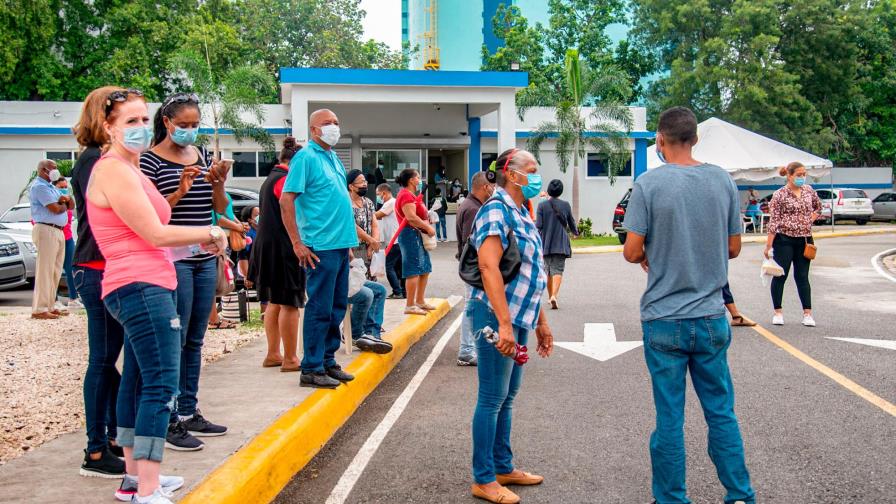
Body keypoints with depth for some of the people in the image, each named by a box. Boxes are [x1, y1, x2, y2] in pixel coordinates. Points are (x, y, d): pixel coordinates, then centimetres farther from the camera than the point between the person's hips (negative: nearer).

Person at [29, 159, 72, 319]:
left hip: (58, 231, 10)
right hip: (46, 230, -10)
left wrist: (64, 199, -4)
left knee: (56, 271, 11)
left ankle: (50, 306, 17)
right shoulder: (39, 186, -8)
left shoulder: (52, 187, 22)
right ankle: (39, 309, -10)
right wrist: (64, 204, 5)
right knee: (45, 270, -10)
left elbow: (72, 205, 18)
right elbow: (55, 209, -17)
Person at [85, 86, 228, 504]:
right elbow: (156, 235, -15)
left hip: (142, 287, 11)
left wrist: (200, 241, 9)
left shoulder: (130, 169, 20)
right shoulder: (114, 171, -12)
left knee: (138, 383, 15)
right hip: (141, 286, -11)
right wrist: (209, 234, -2)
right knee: (161, 387, -14)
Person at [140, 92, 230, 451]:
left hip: (205, 259, 6)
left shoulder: (203, 157, 12)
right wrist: (179, 192, -22)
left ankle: (190, 412, 21)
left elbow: (220, 208, 11)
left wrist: (218, 183, -8)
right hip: (172, 259, -6)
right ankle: (171, 422, 2)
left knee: (195, 340, 12)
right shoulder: (151, 159, -5)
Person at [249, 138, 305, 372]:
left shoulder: (269, 179, 19)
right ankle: (290, 359, -3)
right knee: (289, 303, -6)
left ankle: (273, 354, 20)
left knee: (274, 303, 15)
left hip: (267, 247, 10)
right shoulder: (285, 180, -13)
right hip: (283, 249, -10)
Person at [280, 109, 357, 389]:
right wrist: (297, 243, -17)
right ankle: (312, 370, 4)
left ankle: (328, 361, 23)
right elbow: (286, 201, -15)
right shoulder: (306, 158, -9)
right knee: (320, 308, -4)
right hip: (321, 247, -8)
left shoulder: (333, 158, 16)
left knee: (337, 307, 13)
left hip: (340, 245, 8)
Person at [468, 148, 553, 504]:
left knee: (507, 397, 16)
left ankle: (503, 468, 27)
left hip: (518, 318, 9)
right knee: (492, 398, -1)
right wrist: (504, 324, -26)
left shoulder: (522, 214, 16)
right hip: (496, 317, -9)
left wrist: (540, 321, 21)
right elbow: (489, 267, -22)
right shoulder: (496, 210, -13)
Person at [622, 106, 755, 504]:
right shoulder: (723, 180, 1)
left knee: (669, 418, 6)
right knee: (721, 413, 13)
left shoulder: (649, 184, -10)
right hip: (711, 318, 3)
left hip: (665, 320, -3)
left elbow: (631, 252, -11)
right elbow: (733, 247, 8)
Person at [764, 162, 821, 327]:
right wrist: (768, 245, -16)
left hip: (804, 240, 5)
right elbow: (774, 221, -13)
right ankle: (778, 312, 11)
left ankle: (807, 313, 8)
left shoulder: (809, 191, 6)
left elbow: (818, 205, 26)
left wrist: (810, 219, 9)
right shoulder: (780, 195, -10)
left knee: (802, 276, 7)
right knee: (780, 276, 2)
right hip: (784, 240, -4)